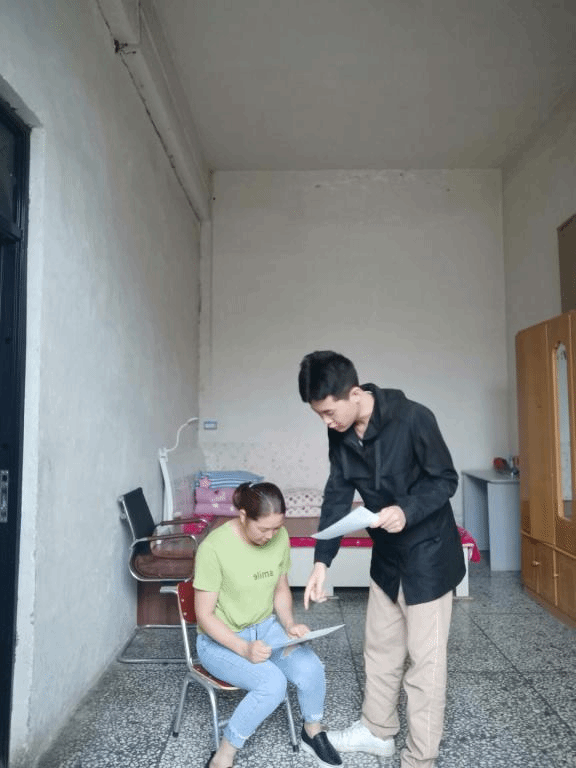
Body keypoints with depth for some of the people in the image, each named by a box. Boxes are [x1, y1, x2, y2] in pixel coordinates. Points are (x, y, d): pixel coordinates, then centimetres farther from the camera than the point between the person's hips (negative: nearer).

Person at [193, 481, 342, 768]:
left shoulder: (280, 537, -10)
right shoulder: (213, 547, -26)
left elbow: (281, 589, 5)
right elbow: (204, 615, -18)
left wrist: (289, 624, -11)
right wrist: (244, 648, -29)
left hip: (266, 627, 5)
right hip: (221, 640, -4)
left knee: (310, 668, -20)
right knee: (272, 683, -29)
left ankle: (312, 732, 11)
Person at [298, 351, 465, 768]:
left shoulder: (413, 418, -26)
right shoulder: (341, 436, -6)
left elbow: (446, 480, -16)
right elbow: (337, 498, -1)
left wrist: (407, 511, -34)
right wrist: (321, 562, -6)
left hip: (428, 552, -6)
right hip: (387, 554, 7)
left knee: (424, 659, 4)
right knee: (381, 648, 20)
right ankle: (379, 730, 40)